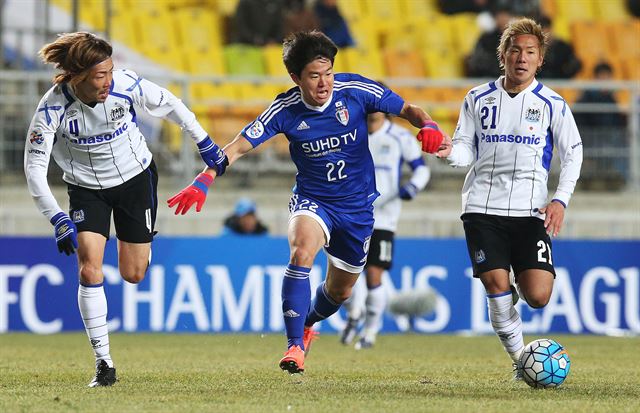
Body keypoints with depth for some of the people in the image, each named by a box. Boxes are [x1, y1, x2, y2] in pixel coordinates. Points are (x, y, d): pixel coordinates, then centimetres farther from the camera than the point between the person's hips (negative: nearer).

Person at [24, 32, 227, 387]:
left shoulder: (127, 85, -24)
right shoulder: (52, 108, -27)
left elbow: (170, 106, -5)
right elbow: (34, 167, -26)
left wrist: (205, 144, 4)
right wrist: (58, 220, -36)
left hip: (136, 178, 1)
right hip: (86, 188, -1)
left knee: (133, 274, 6)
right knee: (89, 269, -18)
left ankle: (140, 247, 46)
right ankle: (103, 362, -9)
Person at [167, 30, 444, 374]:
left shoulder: (355, 91, -16)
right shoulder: (286, 110, -17)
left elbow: (407, 109, -4)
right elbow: (239, 147, -17)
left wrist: (427, 125, -26)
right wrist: (203, 181, -30)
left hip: (357, 205, 2)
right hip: (311, 200, -2)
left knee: (340, 291, 14)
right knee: (302, 251, -34)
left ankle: (307, 324, 50)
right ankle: (295, 346, -28)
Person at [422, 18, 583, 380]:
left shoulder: (552, 104, 4)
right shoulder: (478, 99, 9)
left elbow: (573, 154, 8)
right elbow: (467, 149, 11)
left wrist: (561, 200, -4)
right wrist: (451, 150, -13)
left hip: (530, 211, -1)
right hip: (483, 207, 1)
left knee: (537, 296, -12)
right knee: (497, 288, -11)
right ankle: (519, 357, 8)